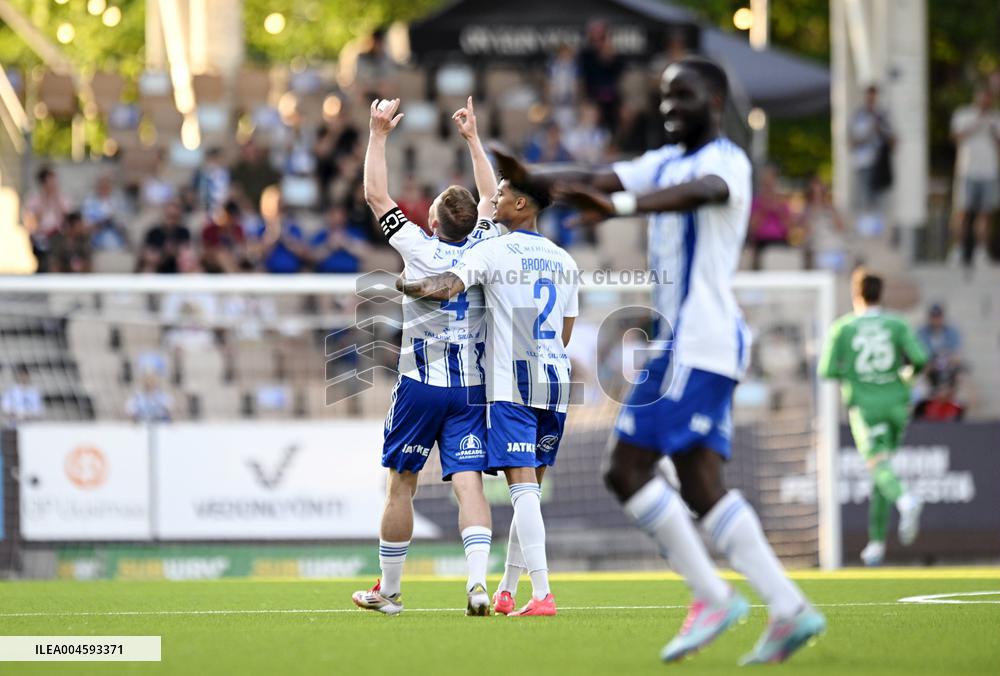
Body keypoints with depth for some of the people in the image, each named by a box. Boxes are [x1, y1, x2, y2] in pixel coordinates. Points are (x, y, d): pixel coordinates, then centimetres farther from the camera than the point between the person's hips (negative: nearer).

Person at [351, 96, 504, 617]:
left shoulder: (421, 250, -9)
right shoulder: (484, 247, 2)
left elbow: (376, 196, -3)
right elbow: (491, 199, 22)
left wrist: (379, 134, 3)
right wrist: (473, 138, 29)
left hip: (421, 385, -3)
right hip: (473, 388, 3)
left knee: (401, 485, 8)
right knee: (468, 483, -5)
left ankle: (388, 590, 16)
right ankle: (478, 581, -24)